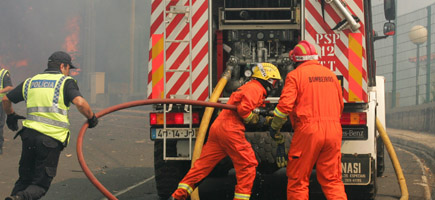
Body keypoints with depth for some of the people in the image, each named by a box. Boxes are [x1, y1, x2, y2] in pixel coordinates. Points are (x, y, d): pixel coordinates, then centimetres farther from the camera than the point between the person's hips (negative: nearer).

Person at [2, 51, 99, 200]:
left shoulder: (30, 82, 17)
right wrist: (91, 117, 1)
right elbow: (80, 103, -17)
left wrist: (11, 116, 43)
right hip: (51, 139, -4)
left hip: (29, 135, 5)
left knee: (24, 180, 18)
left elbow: (6, 99, 24)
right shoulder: (65, 82, 1)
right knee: (40, 186, -1)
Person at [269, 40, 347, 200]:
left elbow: (285, 104, -9)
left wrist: (275, 127, 5)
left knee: (298, 180, 5)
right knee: (332, 180, 8)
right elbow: (340, 105, 22)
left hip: (308, 130, -5)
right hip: (333, 129, 5)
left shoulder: (295, 75, -1)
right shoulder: (331, 74, 16)